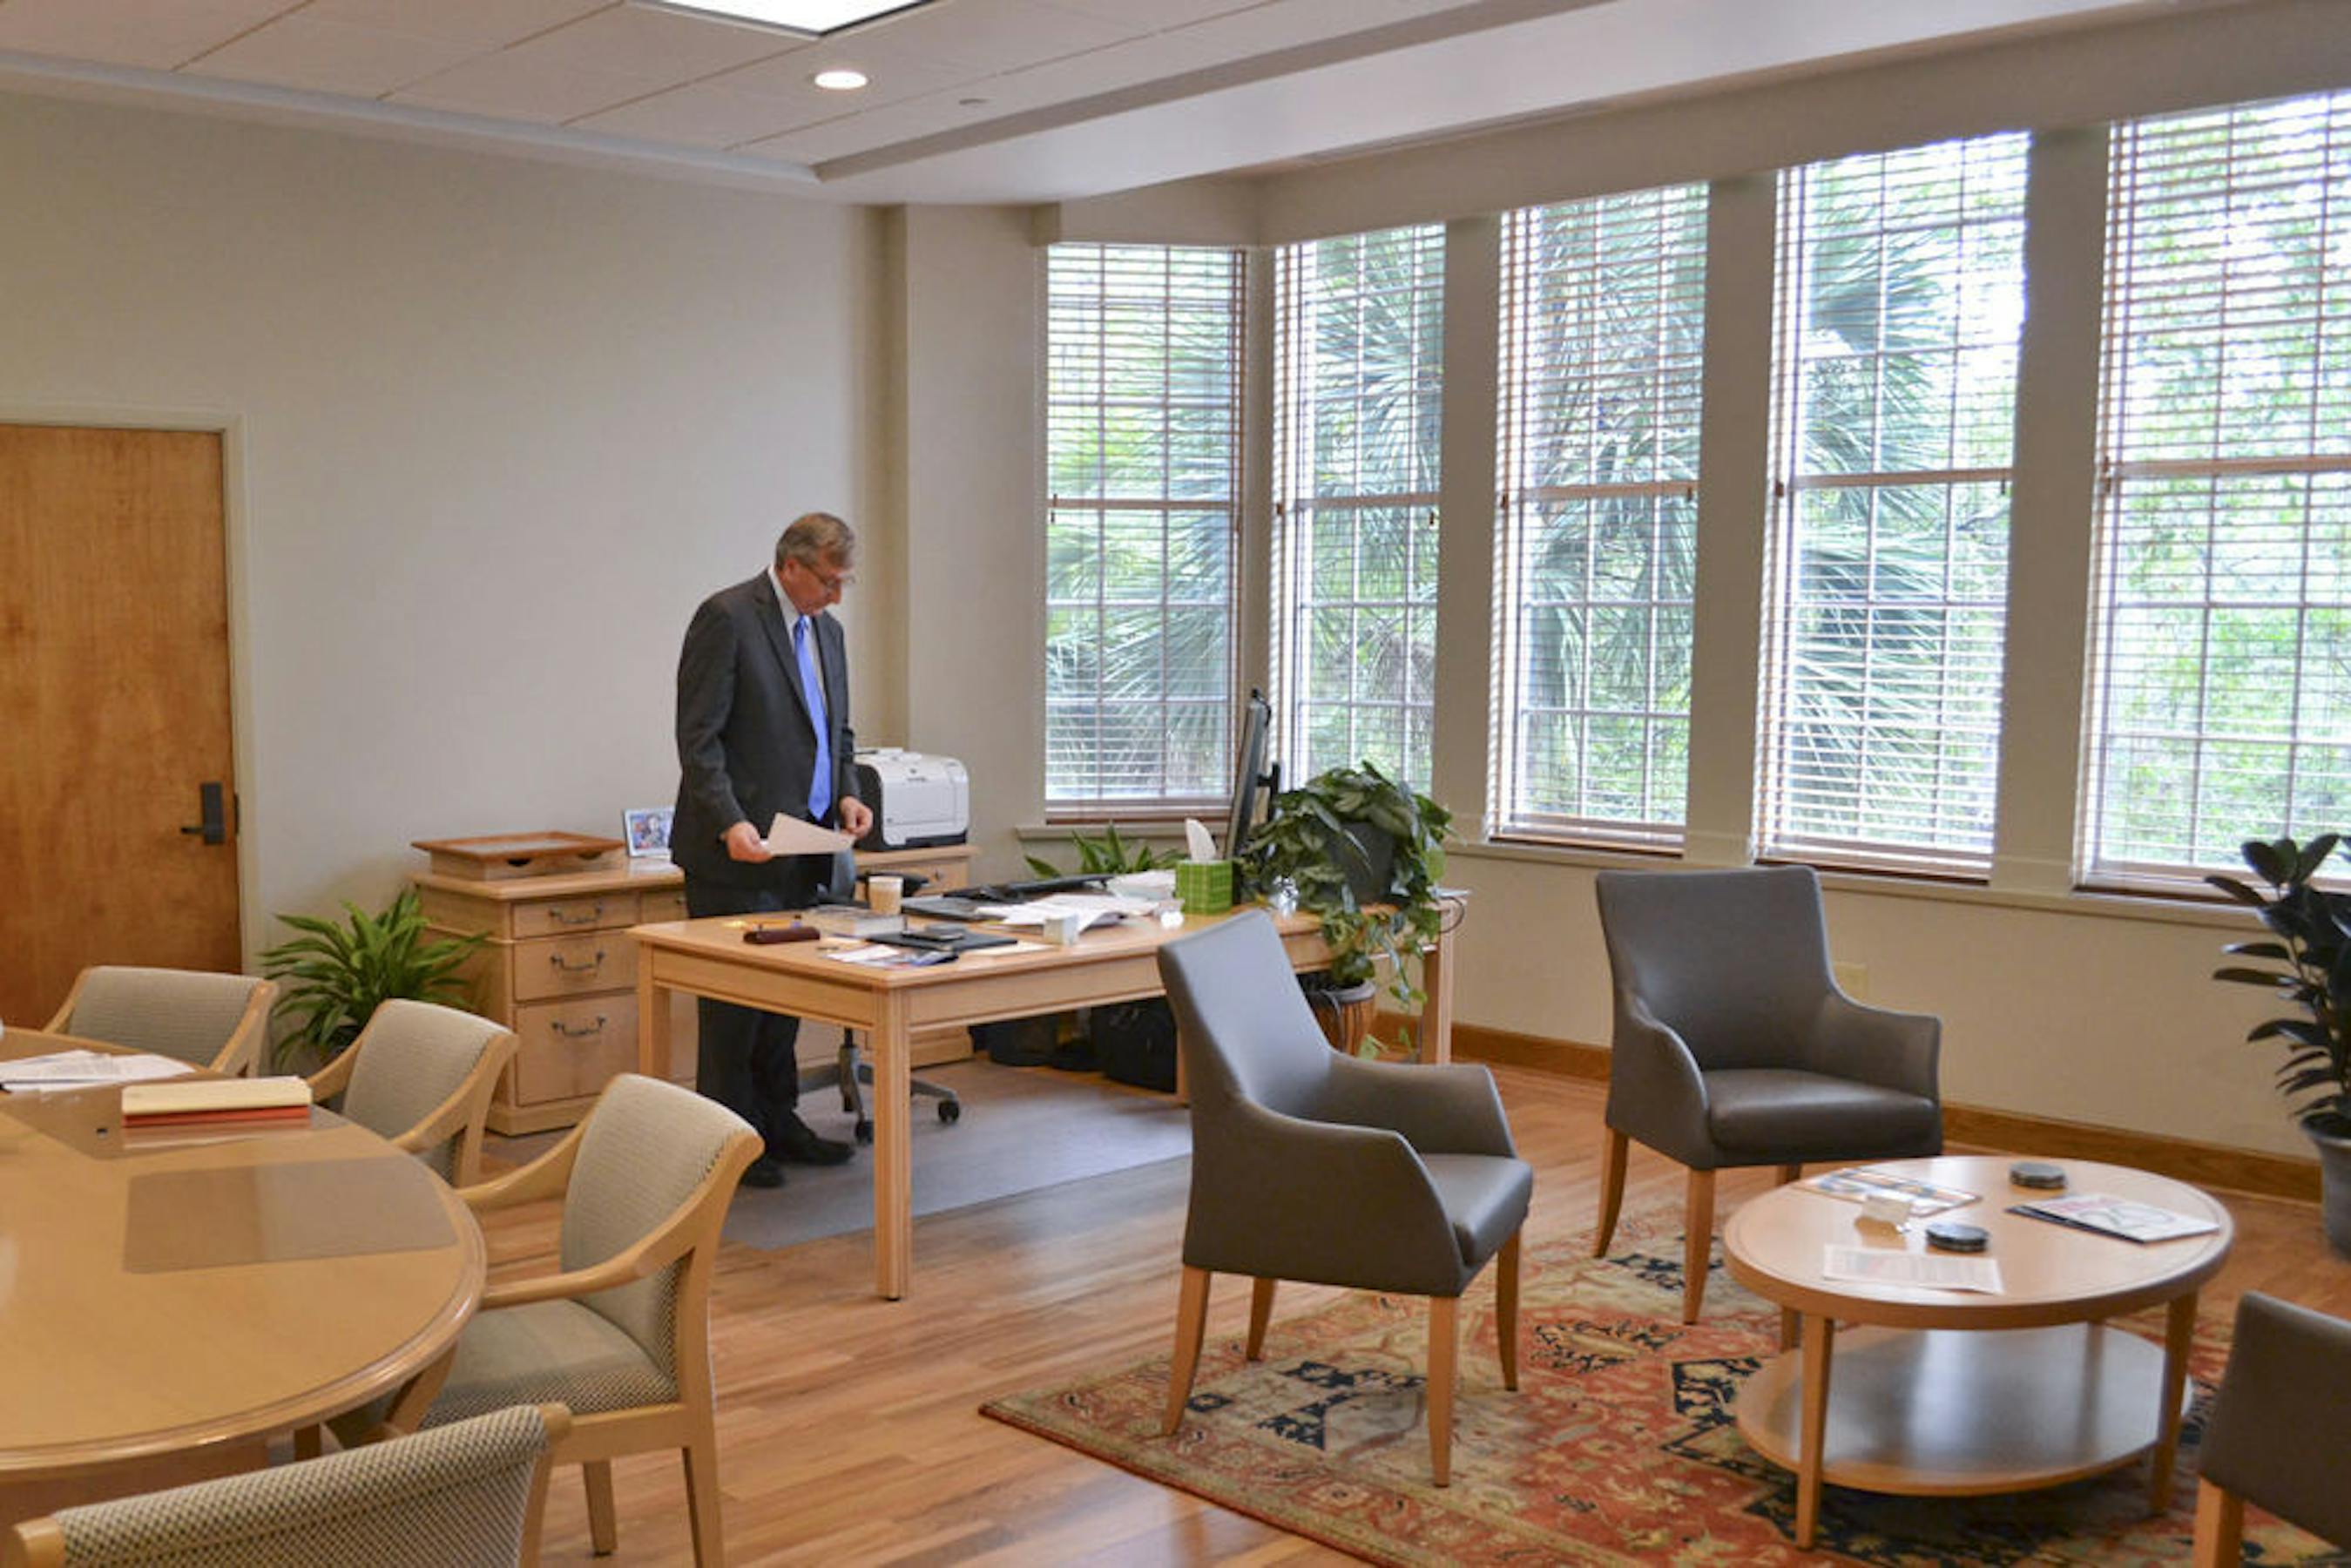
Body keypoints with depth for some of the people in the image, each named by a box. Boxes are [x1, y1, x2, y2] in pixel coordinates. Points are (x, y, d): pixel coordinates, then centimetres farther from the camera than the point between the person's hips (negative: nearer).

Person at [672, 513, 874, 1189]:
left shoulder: (826, 630, 14)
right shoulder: (726, 618, -11)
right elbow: (698, 737, -15)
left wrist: (846, 793, 4)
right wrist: (730, 823, -24)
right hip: (738, 850, -8)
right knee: (736, 993, 0)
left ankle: (777, 1122, 24)